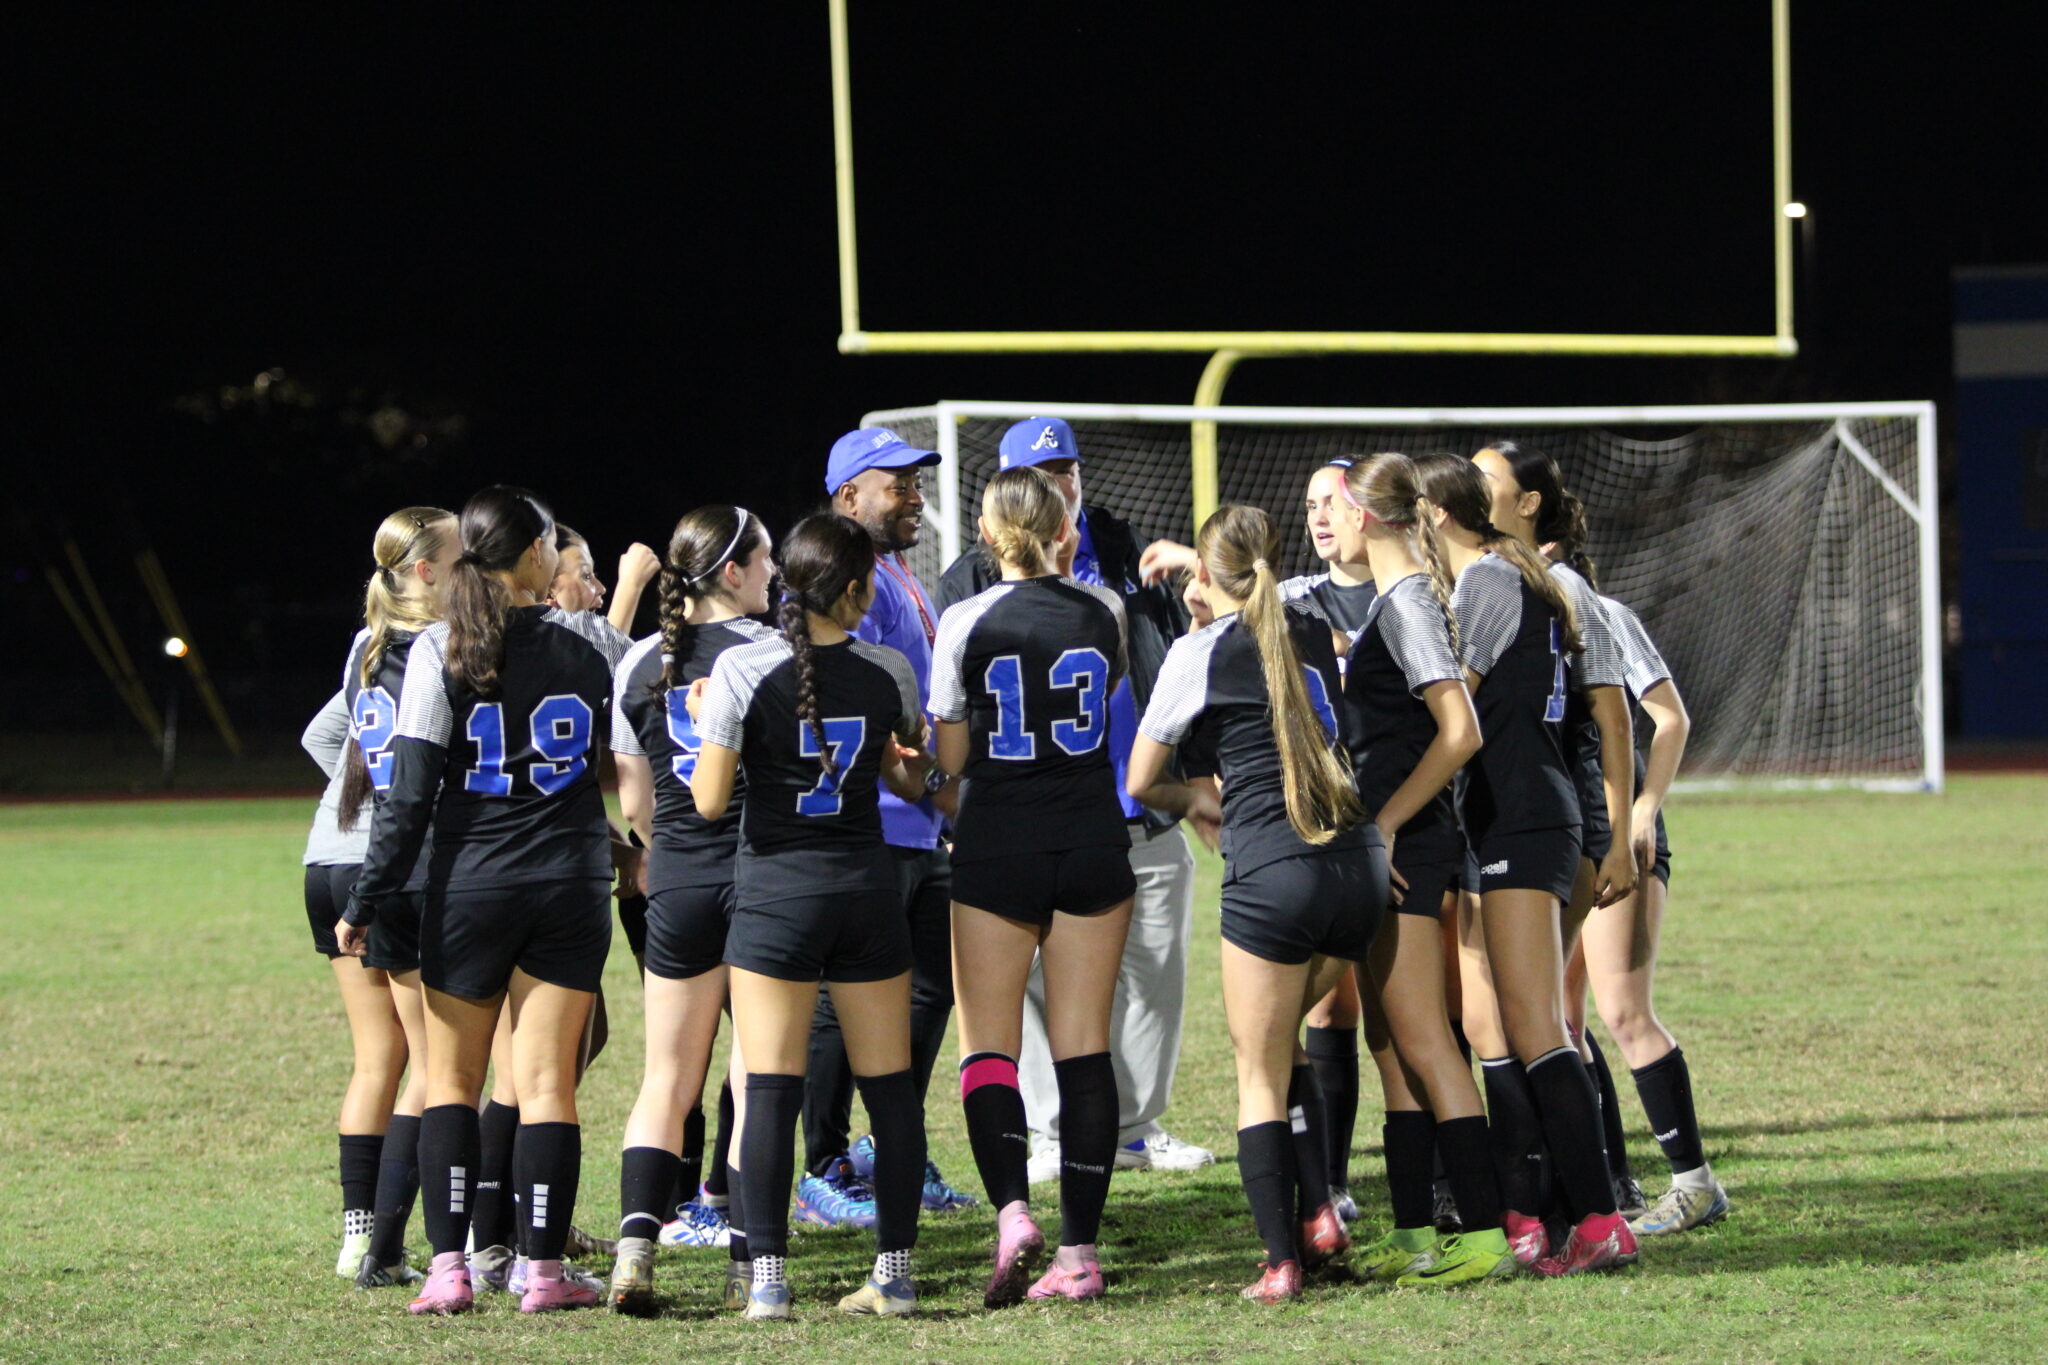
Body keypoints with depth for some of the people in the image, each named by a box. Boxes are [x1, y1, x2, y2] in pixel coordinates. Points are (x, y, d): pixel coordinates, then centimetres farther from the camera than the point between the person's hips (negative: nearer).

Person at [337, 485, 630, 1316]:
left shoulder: (441, 649, -6)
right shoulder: (583, 644, 0)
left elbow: (410, 795, -8)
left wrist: (365, 905, -5)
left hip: (472, 883, -1)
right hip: (573, 886, 1)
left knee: (451, 1080, 8)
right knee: (546, 1081, 3)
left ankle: (448, 1268, -1)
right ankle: (544, 1271, 1)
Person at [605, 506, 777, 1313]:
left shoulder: (641, 663, 4)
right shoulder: (771, 652, -8)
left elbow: (634, 805, 8)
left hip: (678, 885, 3)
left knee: (667, 1079, 8)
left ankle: (637, 1238, -11)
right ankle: (749, 1260, 2)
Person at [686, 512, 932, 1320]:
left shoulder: (744, 671, -9)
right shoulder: (888, 671, -1)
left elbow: (709, 800, -8)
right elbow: (913, 781, 10)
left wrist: (704, 725, 7)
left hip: (774, 891, -2)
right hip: (867, 889, 2)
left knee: (770, 1089, -2)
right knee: (889, 1085, 9)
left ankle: (768, 1277, -6)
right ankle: (895, 1273, 11)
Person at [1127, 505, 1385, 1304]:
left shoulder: (1201, 652, 0)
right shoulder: (1315, 635, 14)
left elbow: (1140, 781, 8)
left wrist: (1201, 801, 26)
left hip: (1270, 872, -5)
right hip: (1359, 865, 5)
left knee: (1259, 1073, 5)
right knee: (1283, 1039, 24)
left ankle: (1282, 1261, -2)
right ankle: (1317, 1212, 10)